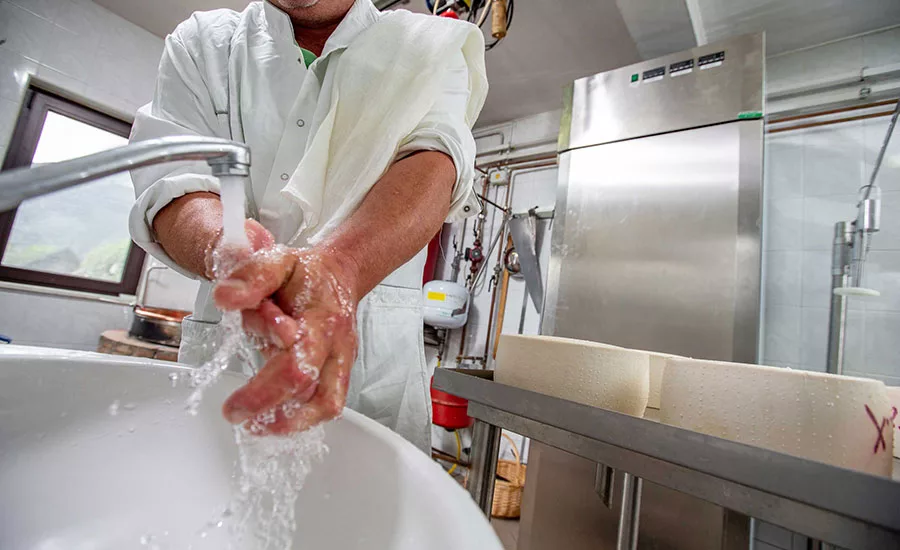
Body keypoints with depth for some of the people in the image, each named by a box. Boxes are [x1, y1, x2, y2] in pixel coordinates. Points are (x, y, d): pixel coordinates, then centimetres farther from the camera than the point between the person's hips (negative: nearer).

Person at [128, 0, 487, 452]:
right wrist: (233, 258, -30)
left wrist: (336, 267, -38)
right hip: (222, 354, 3)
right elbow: (174, 182, -6)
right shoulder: (203, 43, 9)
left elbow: (432, 159, -17)